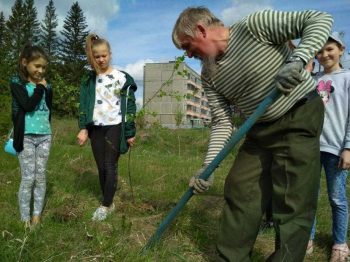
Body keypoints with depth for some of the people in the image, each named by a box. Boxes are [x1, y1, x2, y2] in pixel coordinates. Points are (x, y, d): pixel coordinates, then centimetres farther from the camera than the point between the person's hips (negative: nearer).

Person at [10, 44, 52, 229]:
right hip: (26, 136, -4)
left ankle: (37, 215, 20)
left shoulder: (46, 86, 9)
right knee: (28, 178, -1)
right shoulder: (16, 83, -3)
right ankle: (25, 219, 12)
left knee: (40, 177, 8)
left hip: (44, 136, 4)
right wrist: (39, 88, -10)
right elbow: (28, 105, -18)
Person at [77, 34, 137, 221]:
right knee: (101, 167, 8)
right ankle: (109, 203, 19)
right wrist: (83, 128, -5)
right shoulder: (89, 80, 9)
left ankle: (106, 206, 7)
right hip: (96, 128, 4)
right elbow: (84, 105, 7)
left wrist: (130, 132, -5)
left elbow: (130, 106, -2)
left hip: (114, 127, -4)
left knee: (110, 166, -3)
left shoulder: (121, 78, -2)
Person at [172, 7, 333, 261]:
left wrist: (297, 60, -33)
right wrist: (208, 167, -12)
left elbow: (320, 18, -15)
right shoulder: (209, 76, 2)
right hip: (260, 130, 7)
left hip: (300, 118, -6)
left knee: (292, 203, -8)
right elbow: (222, 122, -1)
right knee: (238, 192, 5)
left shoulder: (254, 26, -16)